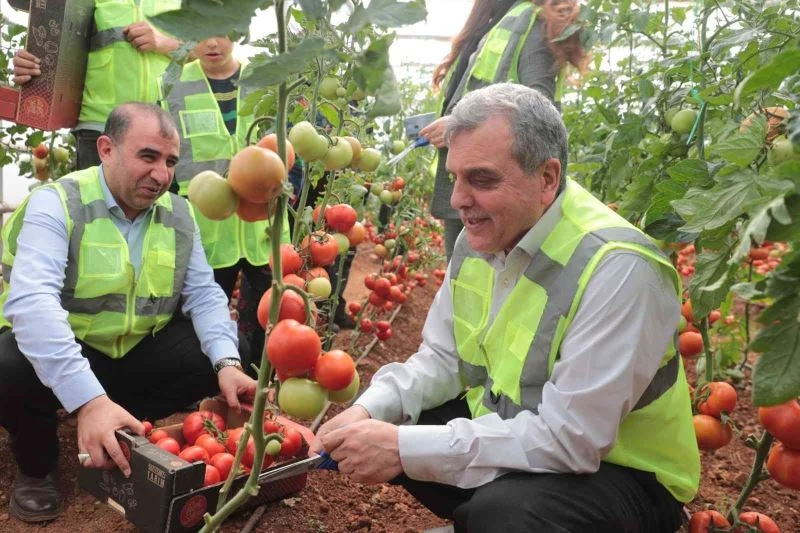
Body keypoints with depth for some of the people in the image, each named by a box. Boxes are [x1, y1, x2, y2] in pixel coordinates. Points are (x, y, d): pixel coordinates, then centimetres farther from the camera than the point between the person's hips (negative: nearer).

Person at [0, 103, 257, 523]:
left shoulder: (178, 214, -2)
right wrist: (89, 400, -48)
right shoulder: (56, 203, -19)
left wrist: (227, 363, -25)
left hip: (140, 351, 5)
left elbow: (203, 293, -4)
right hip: (58, 351, -4)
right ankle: (36, 465, 0)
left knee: (226, 355, -14)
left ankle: (121, 436, 6)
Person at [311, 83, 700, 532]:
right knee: (378, 429, -3)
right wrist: (368, 410, -14)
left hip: (622, 470, -6)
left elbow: (568, 438, -30)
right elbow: (443, 357, 4)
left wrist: (407, 448, -30)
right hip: (502, 430, 7)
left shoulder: (617, 269, -28)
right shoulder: (482, 235, -3)